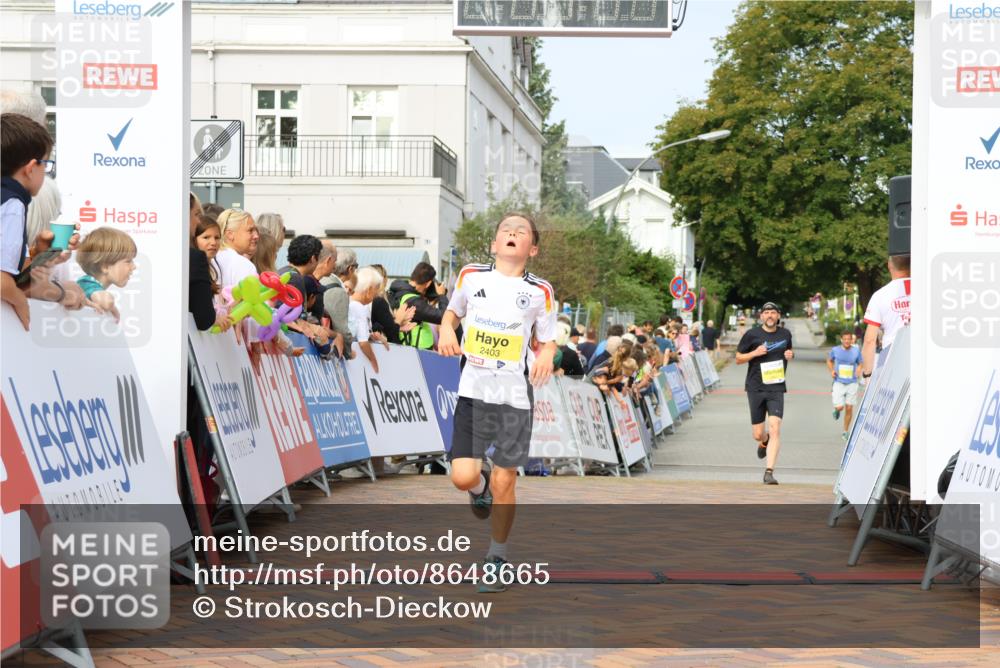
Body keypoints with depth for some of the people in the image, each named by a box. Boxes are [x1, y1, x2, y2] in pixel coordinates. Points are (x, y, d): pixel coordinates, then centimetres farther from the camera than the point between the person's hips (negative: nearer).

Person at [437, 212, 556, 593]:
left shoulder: (539, 291, 1)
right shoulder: (471, 276, 4)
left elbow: (548, 341, 10)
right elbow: (452, 311, 21)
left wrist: (546, 355, -13)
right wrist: (446, 330, -2)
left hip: (515, 397, -1)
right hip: (473, 391, 1)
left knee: (503, 483, 0)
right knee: (463, 477, -9)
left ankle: (497, 558, 20)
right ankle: (481, 486, 30)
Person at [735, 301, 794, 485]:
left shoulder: (785, 334, 9)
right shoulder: (752, 334, 0)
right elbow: (738, 358, 5)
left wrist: (790, 355, 3)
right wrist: (754, 353, -14)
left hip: (776, 388, 1)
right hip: (756, 388, -1)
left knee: (775, 429, -16)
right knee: (758, 434, 4)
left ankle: (769, 472, -15)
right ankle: (764, 442, 43)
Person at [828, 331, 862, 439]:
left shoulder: (856, 351, 0)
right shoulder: (835, 350, -1)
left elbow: (860, 364, 13)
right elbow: (829, 361, 16)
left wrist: (858, 371, -8)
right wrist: (831, 370, -1)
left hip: (852, 383, 1)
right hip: (839, 382, -1)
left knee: (849, 409, 2)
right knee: (840, 407, -12)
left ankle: (845, 432, 18)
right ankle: (837, 410, 27)